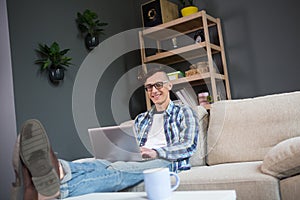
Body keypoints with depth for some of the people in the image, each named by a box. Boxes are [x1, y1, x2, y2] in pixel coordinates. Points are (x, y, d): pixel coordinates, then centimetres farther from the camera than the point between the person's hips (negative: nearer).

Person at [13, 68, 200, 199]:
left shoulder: (184, 112, 15)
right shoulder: (141, 119, 29)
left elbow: (189, 146, 0)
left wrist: (155, 152, -16)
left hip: (167, 162, -4)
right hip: (136, 161, 5)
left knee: (118, 169, -37)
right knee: (100, 163, -31)